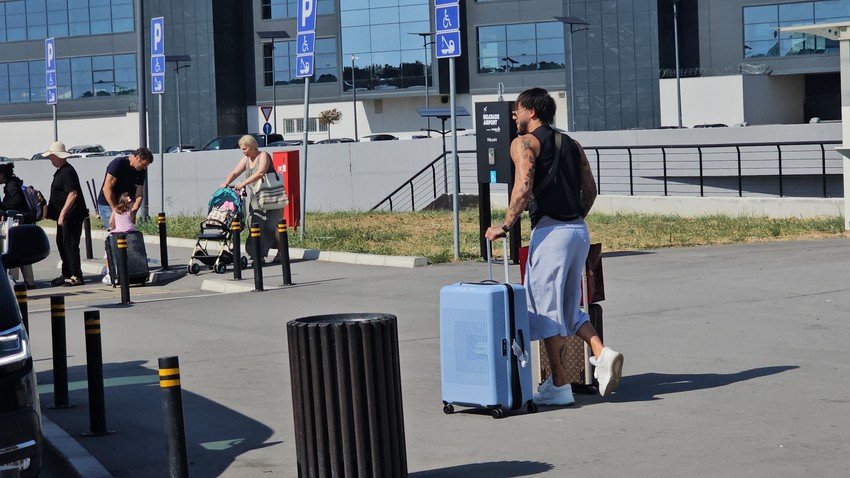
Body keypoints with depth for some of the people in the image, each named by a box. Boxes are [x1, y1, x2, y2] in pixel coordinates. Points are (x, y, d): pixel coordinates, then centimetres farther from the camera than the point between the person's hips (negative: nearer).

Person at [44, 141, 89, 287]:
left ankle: (76, 276, -5)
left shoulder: (67, 172, -17)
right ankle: (67, 274, 24)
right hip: (63, 216, 11)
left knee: (70, 245, -8)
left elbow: (73, 194, -25)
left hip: (72, 216, -11)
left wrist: (62, 214, -26)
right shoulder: (60, 171, 15)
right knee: (62, 243, 15)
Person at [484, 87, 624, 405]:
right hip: (579, 231, 7)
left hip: (550, 232, -7)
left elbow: (524, 187, -18)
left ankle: (559, 385, 4)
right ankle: (602, 354, -1)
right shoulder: (571, 144, 18)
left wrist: (505, 225, -12)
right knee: (568, 307, 18)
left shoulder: (524, 142, -3)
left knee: (547, 309, 1)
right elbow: (590, 190, 16)